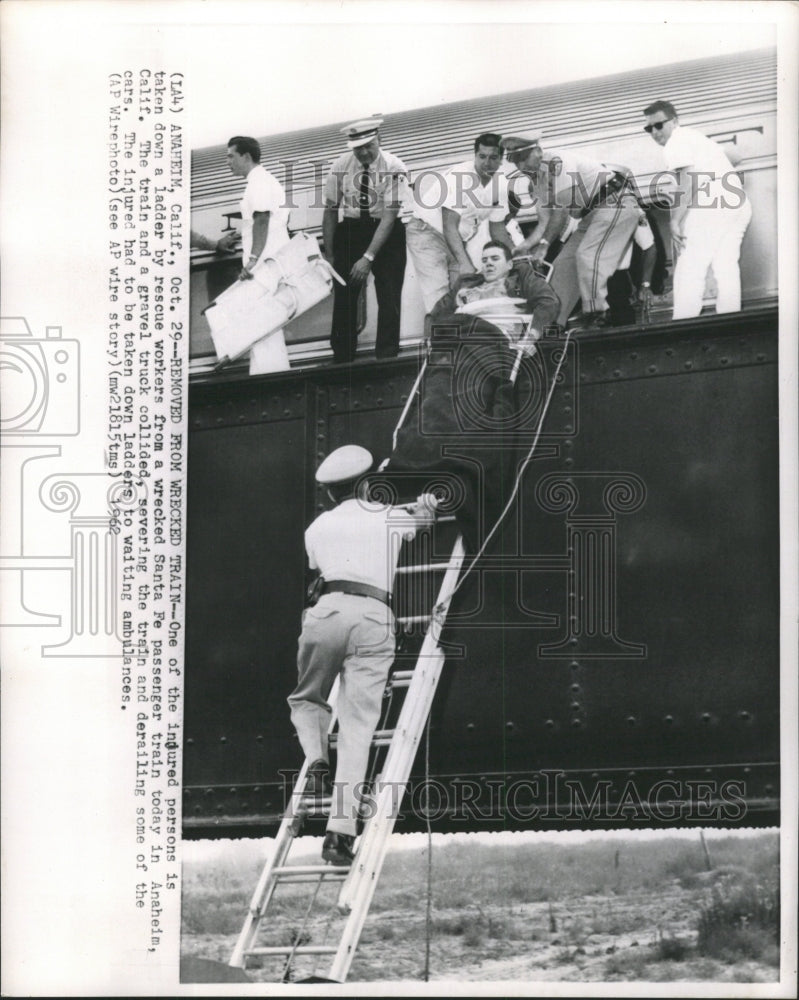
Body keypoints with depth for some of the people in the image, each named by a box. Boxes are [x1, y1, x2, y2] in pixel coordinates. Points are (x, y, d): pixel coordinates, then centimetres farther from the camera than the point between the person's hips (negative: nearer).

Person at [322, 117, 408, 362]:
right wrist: (329, 255, -7)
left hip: (387, 233, -2)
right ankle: (342, 359, 8)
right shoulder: (341, 167, -10)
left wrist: (369, 257, -28)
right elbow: (330, 211, -3)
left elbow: (389, 217, -22)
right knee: (344, 296, 1)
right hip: (351, 229, 2)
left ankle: (386, 359, 0)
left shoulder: (394, 168, -19)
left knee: (389, 297, -7)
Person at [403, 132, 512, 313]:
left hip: (461, 237, 7)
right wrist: (464, 263, -37)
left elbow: (497, 228, 7)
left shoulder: (501, 184, -6)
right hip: (426, 228, -7)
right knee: (437, 291, -18)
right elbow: (449, 227, -29)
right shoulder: (459, 177, -27)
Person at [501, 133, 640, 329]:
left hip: (616, 203, -10)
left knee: (587, 255, -24)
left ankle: (597, 317, -20)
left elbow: (561, 212, -21)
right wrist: (526, 244, -9)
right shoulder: (535, 177, 10)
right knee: (564, 262, 4)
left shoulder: (557, 163, -20)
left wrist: (543, 243, -16)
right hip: (591, 213, 10)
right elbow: (545, 221, 7)